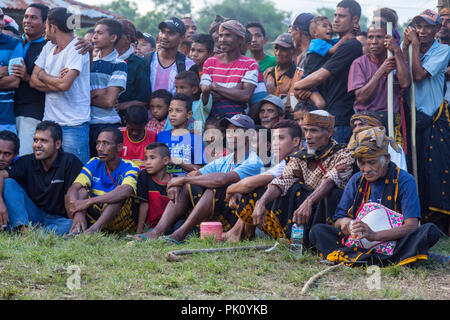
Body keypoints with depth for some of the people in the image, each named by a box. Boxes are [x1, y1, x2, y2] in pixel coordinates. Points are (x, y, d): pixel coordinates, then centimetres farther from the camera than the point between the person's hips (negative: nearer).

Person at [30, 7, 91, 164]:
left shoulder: (77, 48, -10)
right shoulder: (49, 47, 13)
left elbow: (64, 84, -23)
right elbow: (33, 81, 7)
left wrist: (43, 75, -4)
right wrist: (57, 82, -9)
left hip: (73, 125, -7)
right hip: (50, 120, 7)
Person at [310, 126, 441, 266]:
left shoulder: (404, 181, -4)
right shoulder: (356, 181, 8)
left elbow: (411, 226, -15)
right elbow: (338, 219, 9)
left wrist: (375, 235, -29)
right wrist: (344, 223, -18)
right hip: (357, 243, 3)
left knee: (431, 231, -29)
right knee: (317, 231, -15)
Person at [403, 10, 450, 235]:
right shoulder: (410, 46, 9)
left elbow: (419, 75, -17)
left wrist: (415, 44, -10)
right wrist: (405, 46, -9)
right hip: (413, 117, 4)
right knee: (415, 168, 4)